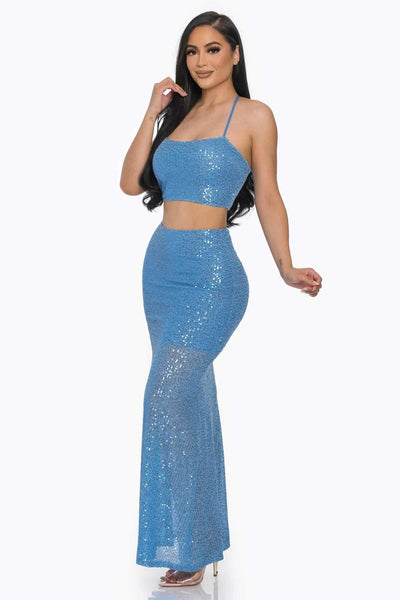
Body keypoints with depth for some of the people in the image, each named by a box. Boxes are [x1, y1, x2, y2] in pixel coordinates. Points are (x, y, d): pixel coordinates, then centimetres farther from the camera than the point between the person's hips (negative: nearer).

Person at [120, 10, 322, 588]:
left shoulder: (254, 115, 0)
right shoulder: (179, 112, 15)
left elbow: (268, 198, -1)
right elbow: (132, 182, 8)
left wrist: (287, 269, -10)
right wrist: (152, 112, 5)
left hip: (212, 273, -6)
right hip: (161, 269, 6)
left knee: (167, 395, -18)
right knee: (192, 402, 9)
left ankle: (189, 551, -6)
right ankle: (205, 545, 20)